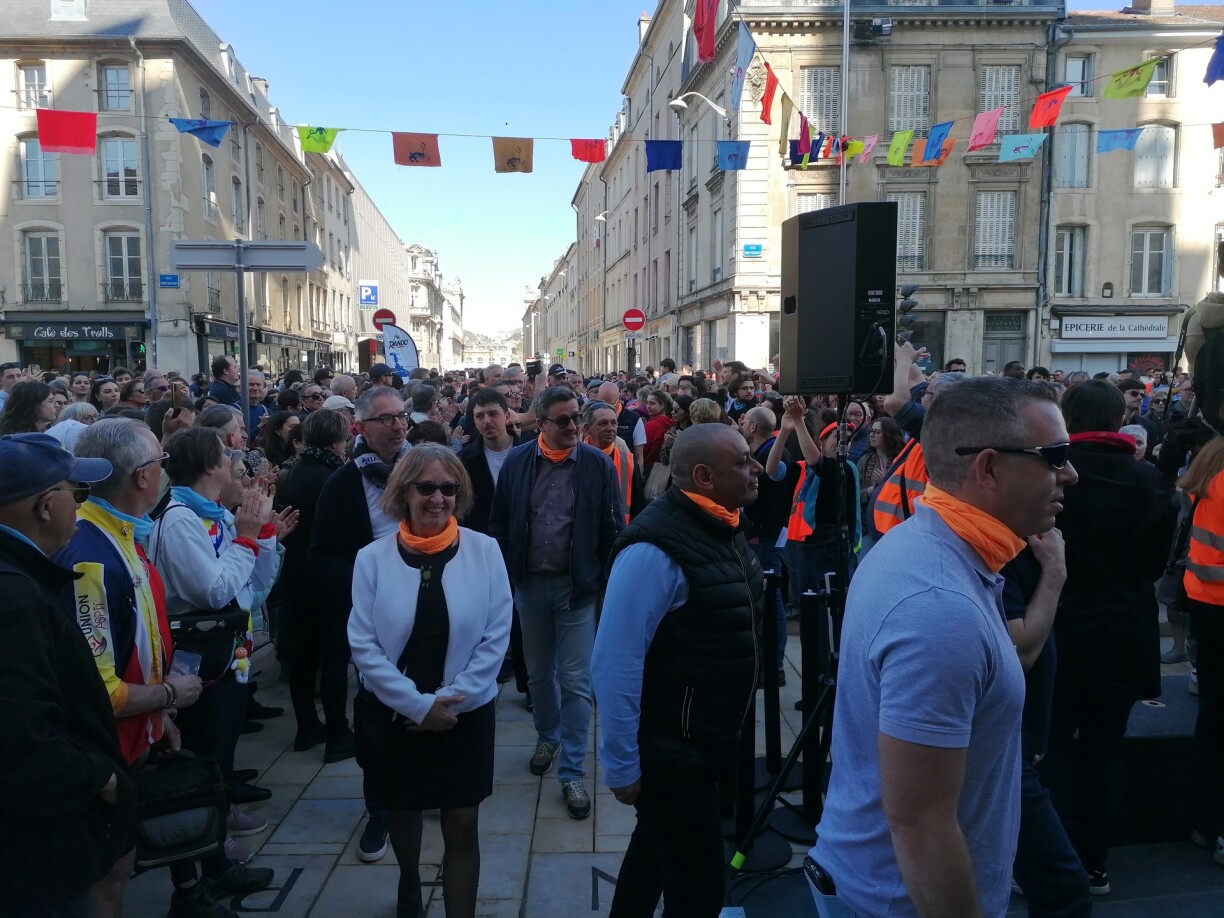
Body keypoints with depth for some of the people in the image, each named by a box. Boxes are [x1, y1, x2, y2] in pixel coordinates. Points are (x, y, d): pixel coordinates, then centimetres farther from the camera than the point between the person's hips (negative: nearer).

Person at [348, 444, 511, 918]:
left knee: (462, 826, 3)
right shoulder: (373, 557, -9)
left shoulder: (484, 550, -10)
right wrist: (418, 705, -16)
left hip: (465, 714, -1)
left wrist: (449, 700, -14)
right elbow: (363, 644, -10)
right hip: (393, 714, 2)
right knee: (402, 811, 23)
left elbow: (496, 637, -9)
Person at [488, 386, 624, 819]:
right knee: (538, 673, 19)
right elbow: (500, 523, 3)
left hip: (577, 586, -2)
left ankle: (573, 773, 13)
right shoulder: (517, 461, -2)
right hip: (530, 584, 3)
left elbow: (612, 529, -4)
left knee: (575, 682, 1)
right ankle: (548, 737, 44)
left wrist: (609, 583, -7)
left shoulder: (597, 464, -7)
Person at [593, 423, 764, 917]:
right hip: (669, 751, -9)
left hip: (708, 742, 9)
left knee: (658, 850, 26)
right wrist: (621, 766, -19)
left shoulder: (723, 528, 3)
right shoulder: (656, 549, -27)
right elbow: (616, 664, -26)